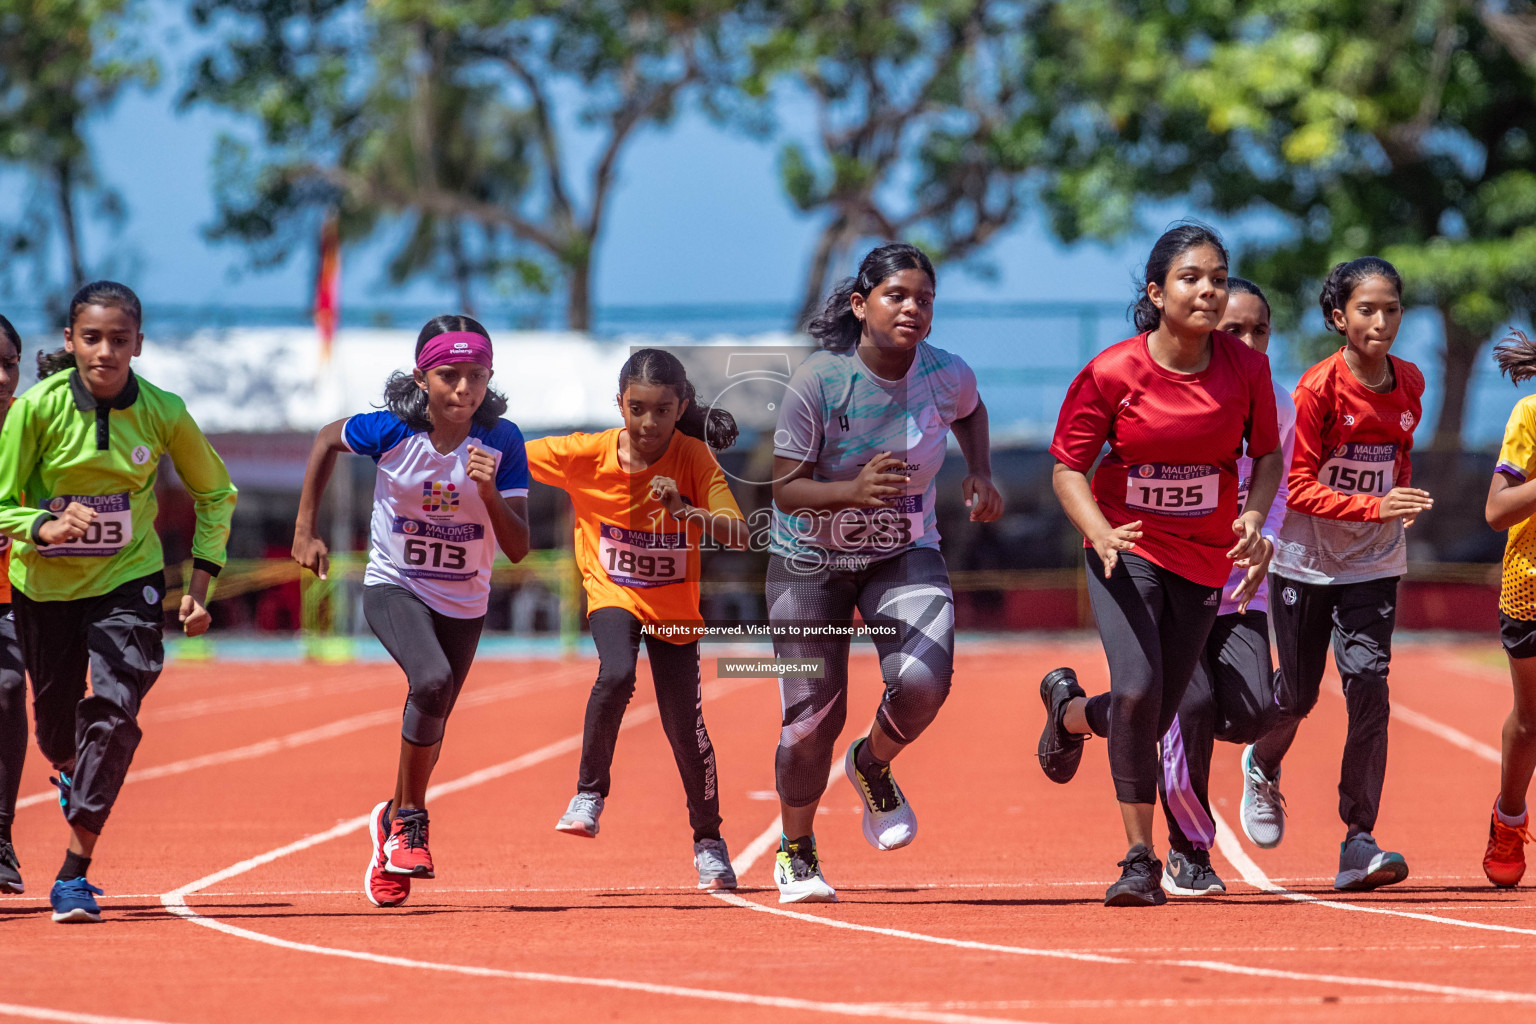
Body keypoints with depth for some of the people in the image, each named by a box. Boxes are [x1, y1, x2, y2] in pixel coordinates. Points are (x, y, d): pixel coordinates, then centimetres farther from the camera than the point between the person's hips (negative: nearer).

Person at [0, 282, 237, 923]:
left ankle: (74, 875, -18)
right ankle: (70, 774, 55)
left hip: (129, 581, -1)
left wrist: (201, 581, -3)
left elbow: (215, 494, 4)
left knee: (112, 711, -20)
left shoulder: (163, 412, -13)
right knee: (55, 716, 16)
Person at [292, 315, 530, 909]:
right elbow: (326, 440, 3)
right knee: (432, 681, -31)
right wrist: (305, 531, 2)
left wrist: (489, 493, -32)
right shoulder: (392, 430, -19)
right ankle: (409, 821, -13)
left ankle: (394, 823, 42)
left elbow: (518, 549, -14)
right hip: (393, 587, -3)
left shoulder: (502, 442, -16)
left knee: (430, 727, 12)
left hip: (463, 602, 3)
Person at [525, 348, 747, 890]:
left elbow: (739, 536, -28)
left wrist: (685, 510, -43)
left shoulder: (694, 459, -19)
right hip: (612, 595, 0)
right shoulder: (587, 454, -17)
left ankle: (709, 840, 23)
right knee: (615, 675, -30)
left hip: (674, 606, 0)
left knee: (685, 725, 0)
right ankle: (590, 794, -10)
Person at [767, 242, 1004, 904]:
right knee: (813, 718, -3)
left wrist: (981, 474, 1)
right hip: (811, 561, -2)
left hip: (906, 557, 2)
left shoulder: (946, 376, -11)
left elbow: (971, 411, 15)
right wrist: (856, 490, -38)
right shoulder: (819, 381, -22)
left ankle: (871, 765, 12)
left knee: (923, 681, -24)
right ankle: (796, 852, 25)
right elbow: (787, 489, -20)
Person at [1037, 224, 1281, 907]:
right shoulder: (1113, 372, -15)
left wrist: (1253, 516, -13)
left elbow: (1268, 454, 6)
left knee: (1151, 721, 5)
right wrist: (1099, 531, -24)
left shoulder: (1246, 368, -9)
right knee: (1137, 691, -23)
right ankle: (1141, 861, -10)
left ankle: (1069, 711, 43)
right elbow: (1068, 468, -6)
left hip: (1204, 560, 3)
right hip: (1127, 547, -3)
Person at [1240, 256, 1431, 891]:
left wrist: (1404, 505, 7)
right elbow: (1301, 486, -18)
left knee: (1368, 684, -14)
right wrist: (1375, 507, -30)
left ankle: (1358, 843, -14)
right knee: (1298, 693, 9)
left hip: (1374, 564, 3)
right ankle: (1263, 767, 46)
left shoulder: (1409, 384, -1)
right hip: (1307, 558, -2)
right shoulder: (1319, 387, -17)